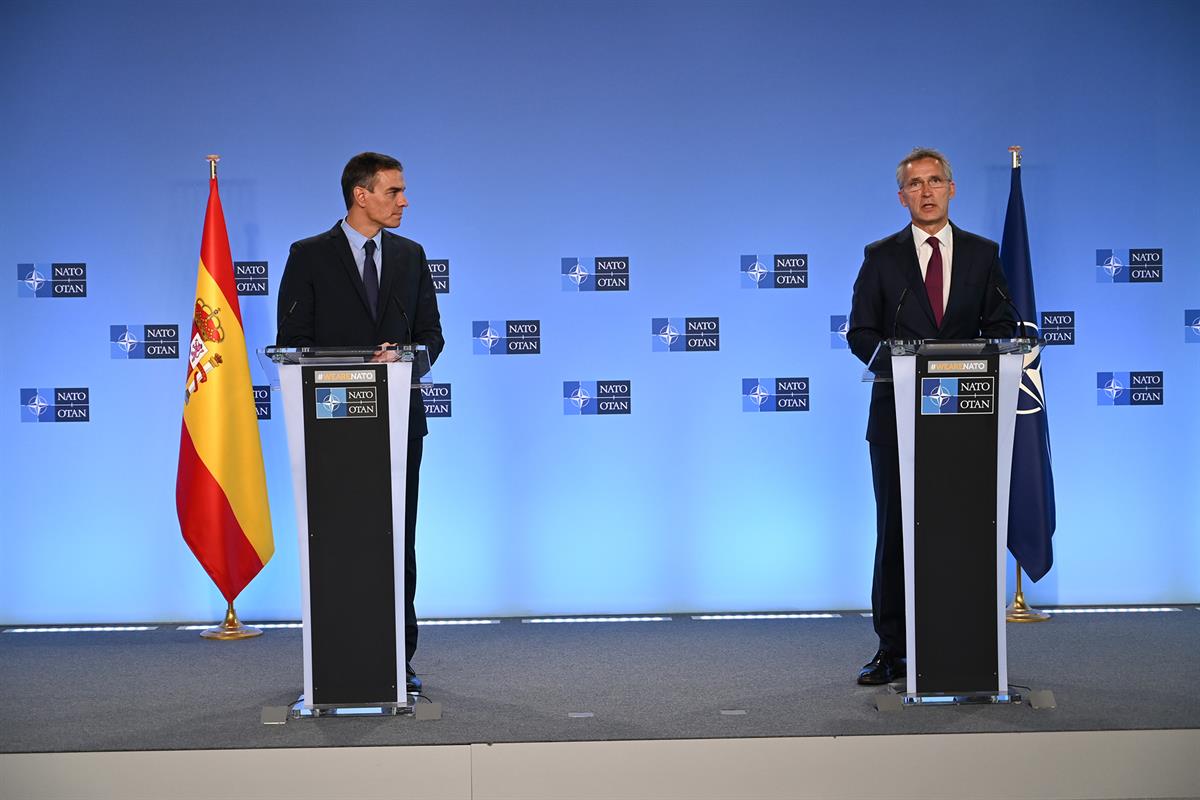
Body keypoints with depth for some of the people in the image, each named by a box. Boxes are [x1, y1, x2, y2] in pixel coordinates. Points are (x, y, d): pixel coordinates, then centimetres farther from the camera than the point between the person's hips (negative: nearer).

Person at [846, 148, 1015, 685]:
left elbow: (1000, 328, 9)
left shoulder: (982, 254, 10)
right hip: (898, 413, -1)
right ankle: (892, 651, 4)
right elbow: (861, 333, 4)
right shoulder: (881, 257, 7)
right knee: (895, 531, 0)